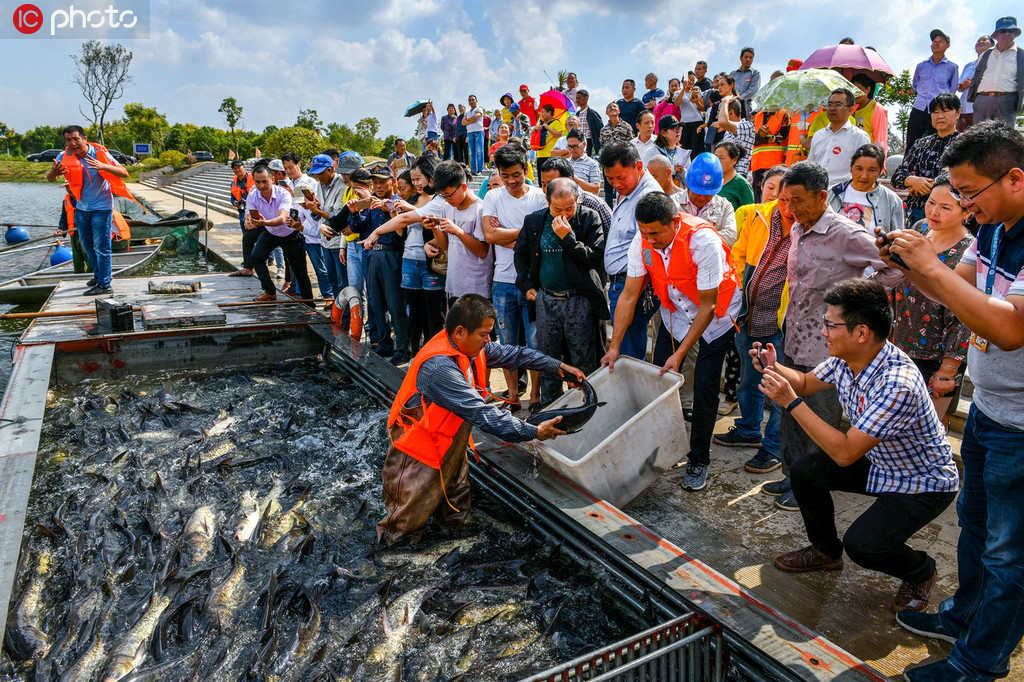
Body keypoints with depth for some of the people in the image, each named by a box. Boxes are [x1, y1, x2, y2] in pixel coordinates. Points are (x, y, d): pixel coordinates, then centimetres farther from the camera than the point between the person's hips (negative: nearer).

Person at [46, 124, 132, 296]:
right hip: (81, 208, 6)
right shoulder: (64, 157, -3)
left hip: (101, 207, -6)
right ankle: (98, 275, 37)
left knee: (101, 247, -5)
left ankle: (104, 284, 0)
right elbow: (50, 178, -5)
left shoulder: (99, 153, -15)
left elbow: (124, 174, -20)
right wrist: (54, 172, -29)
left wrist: (103, 166, -36)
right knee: (87, 246, 18)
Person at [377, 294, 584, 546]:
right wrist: (534, 432, -28)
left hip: (450, 445, 9)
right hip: (418, 455, -8)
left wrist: (558, 366, 5)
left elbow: (512, 354, 8)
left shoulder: (468, 346, -6)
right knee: (405, 533, 1)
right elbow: (483, 415, -34)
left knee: (457, 519, 16)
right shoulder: (439, 367, -33)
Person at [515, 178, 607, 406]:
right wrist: (526, 285, 8)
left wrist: (568, 237, -20)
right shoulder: (534, 221, 3)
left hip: (579, 300, -3)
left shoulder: (590, 218, -5)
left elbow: (595, 256, -11)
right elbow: (521, 254, 17)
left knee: (584, 363, 4)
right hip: (546, 299, 3)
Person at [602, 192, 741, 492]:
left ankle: (699, 460, 11)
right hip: (675, 310, 4)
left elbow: (707, 305, -27)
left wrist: (681, 353, -28)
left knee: (704, 387, -7)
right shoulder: (643, 241, -19)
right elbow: (629, 295, -12)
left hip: (715, 313, -4)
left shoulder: (703, 241, -34)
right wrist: (614, 346, -13)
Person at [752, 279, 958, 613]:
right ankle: (826, 551, 21)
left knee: (861, 543, -23)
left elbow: (845, 453, -36)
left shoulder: (897, 384, -37)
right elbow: (806, 382, 9)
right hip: (879, 462, 8)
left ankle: (920, 572, 12)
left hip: (925, 484, -8)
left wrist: (792, 402, -36)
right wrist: (774, 369, -12)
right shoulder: (845, 359, -12)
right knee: (804, 471, -4)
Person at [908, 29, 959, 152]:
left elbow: (952, 90, 14)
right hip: (919, 109, 2)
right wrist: (925, 95, 17)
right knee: (910, 147, -3)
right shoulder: (921, 66, 15)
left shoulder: (952, 67, 9)